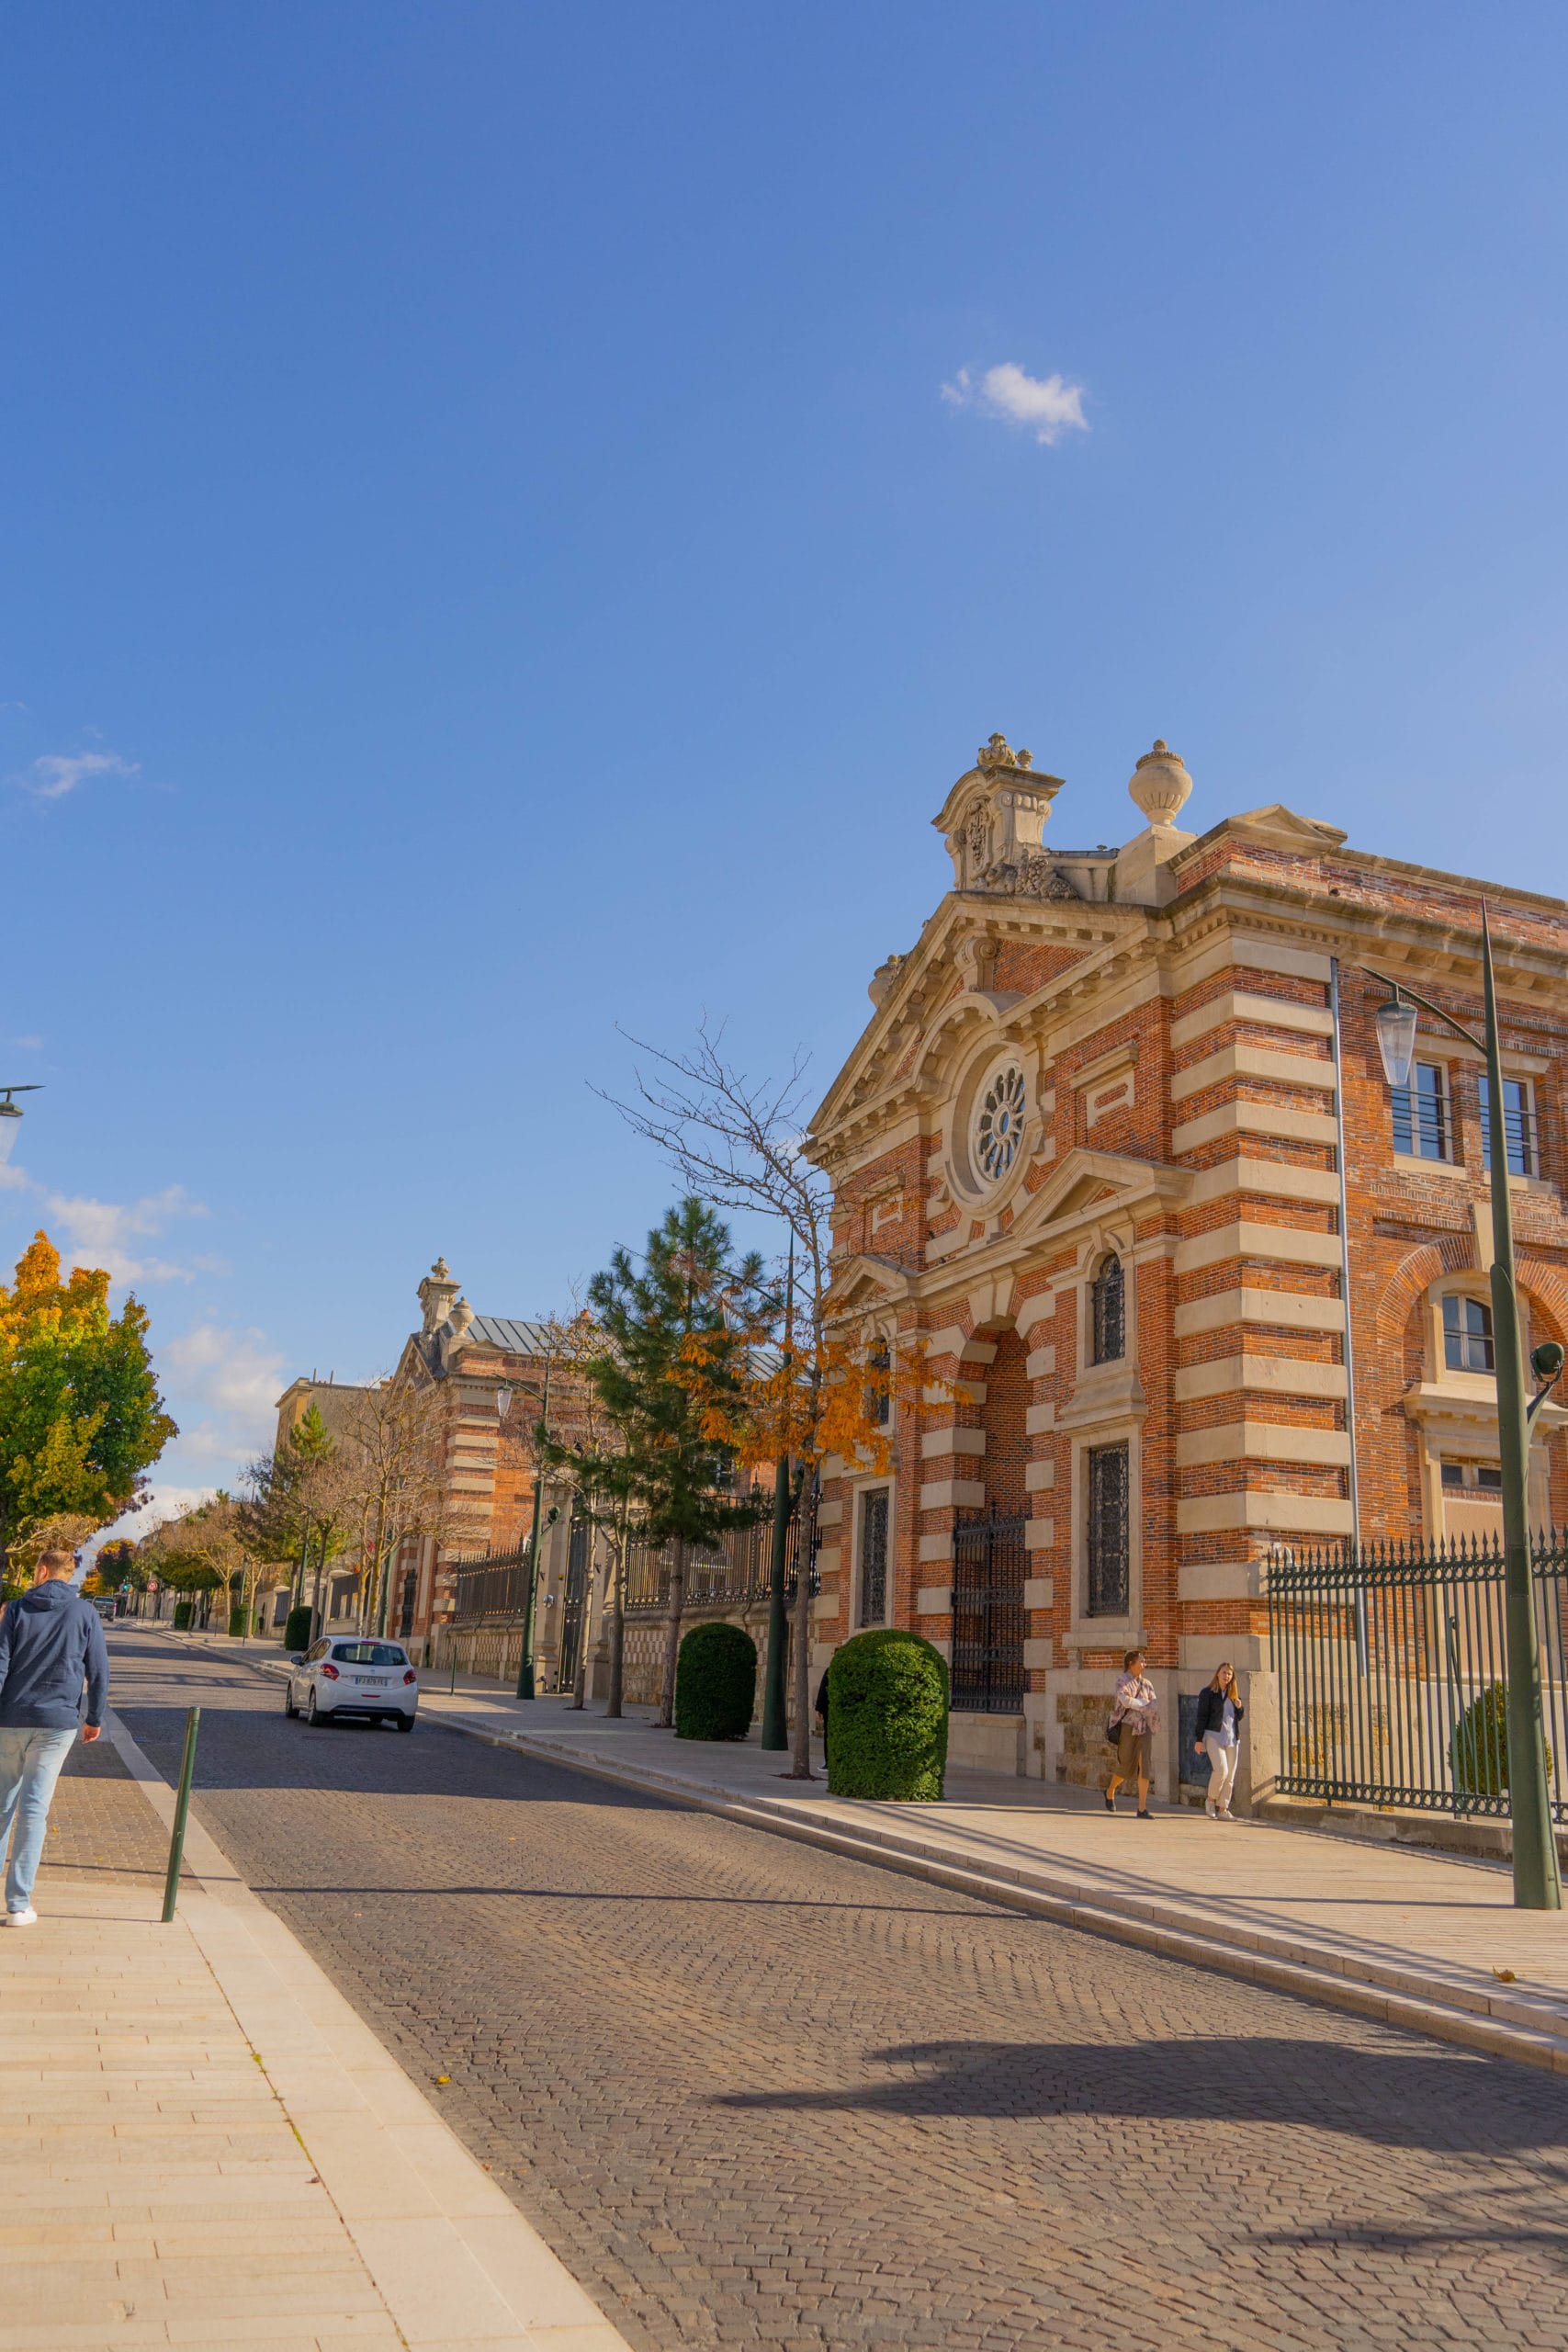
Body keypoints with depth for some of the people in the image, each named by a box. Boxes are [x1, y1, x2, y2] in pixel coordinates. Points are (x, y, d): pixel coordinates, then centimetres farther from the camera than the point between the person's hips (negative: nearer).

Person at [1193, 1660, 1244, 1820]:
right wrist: (1199, 1739, -9)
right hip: (1214, 1736, -6)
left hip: (1232, 1738, 6)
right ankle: (1210, 1799, 3)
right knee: (1221, 1769, -19)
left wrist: (1239, 1707, 0)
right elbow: (1201, 1717, -4)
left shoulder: (1232, 1694, 16)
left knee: (1230, 1775, 2)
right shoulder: (1207, 1693, 0)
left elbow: (1239, 1717, 22)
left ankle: (1223, 1810, 9)